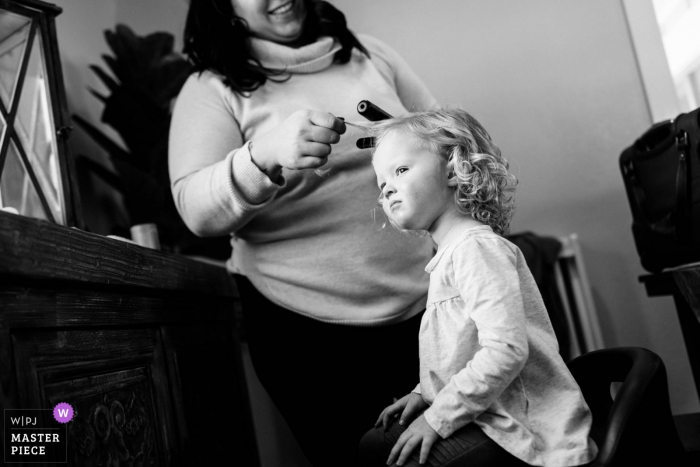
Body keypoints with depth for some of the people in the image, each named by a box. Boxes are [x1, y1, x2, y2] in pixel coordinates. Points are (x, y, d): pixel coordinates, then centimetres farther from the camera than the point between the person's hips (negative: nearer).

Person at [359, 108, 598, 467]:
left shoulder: (476, 247, -18)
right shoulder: (452, 252, 14)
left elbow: (506, 350, -28)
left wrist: (439, 416, -20)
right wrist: (427, 394, 9)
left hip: (527, 431, -10)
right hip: (490, 418, 10)